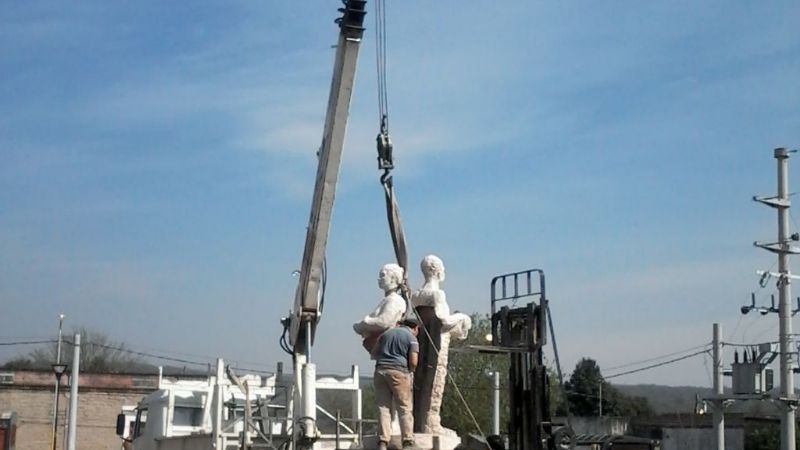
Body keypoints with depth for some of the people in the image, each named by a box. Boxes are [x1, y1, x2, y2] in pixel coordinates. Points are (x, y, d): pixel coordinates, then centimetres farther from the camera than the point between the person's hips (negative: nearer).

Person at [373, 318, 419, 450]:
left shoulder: (386, 333, 18)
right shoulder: (412, 338, 3)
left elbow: (374, 354, 21)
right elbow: (413, 362, -7)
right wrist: (409, 370, 12)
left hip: (380, 371, 4)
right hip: (399, 371, -4)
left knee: (383, 407, 4)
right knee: (405, 407, 1)